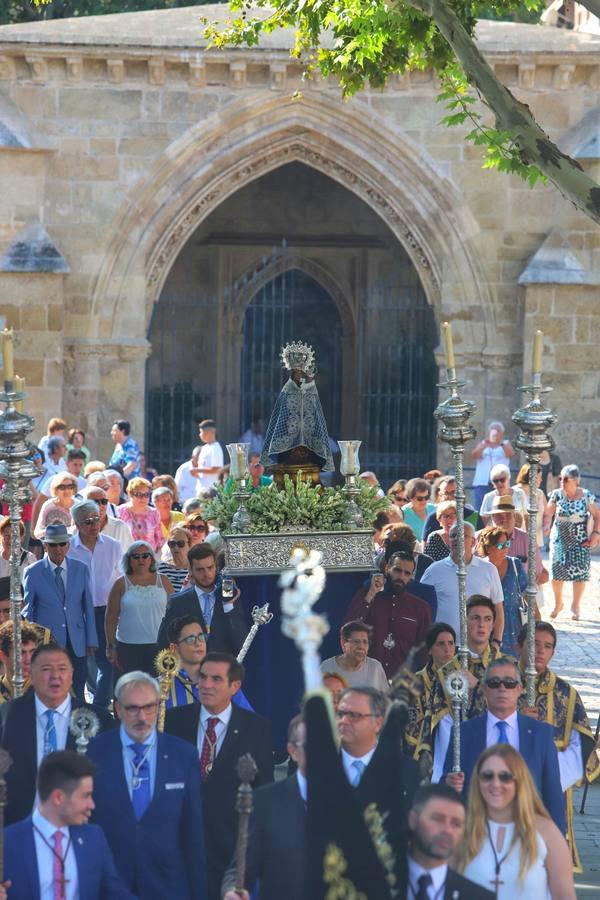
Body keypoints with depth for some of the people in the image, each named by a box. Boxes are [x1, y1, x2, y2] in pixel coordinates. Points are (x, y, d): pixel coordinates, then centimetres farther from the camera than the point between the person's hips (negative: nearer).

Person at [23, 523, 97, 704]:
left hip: (76, 643, 2)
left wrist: (91, 641, 5)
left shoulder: (81, 569, 4)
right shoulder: (33, 572, -2)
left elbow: (88, 606, 7)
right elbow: (26, 611, 2)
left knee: (77, 694, 5)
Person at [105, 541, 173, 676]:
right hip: (128, 647, -1)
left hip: (158, 645, 1)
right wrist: (111, 647, 2)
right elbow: (111, 618, 4)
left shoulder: (163, 581, 7)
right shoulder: (121, 584, 3)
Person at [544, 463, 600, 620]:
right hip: (559, 540, 1)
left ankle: (576, 606, 16)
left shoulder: (586, 496, -6)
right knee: (557, 572, 1)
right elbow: (548, 514, 0)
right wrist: (546, 525, -20)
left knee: (580, 572, -1)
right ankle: (558, 603, 23)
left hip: (580, 541, -1)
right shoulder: (557, 495, -2)